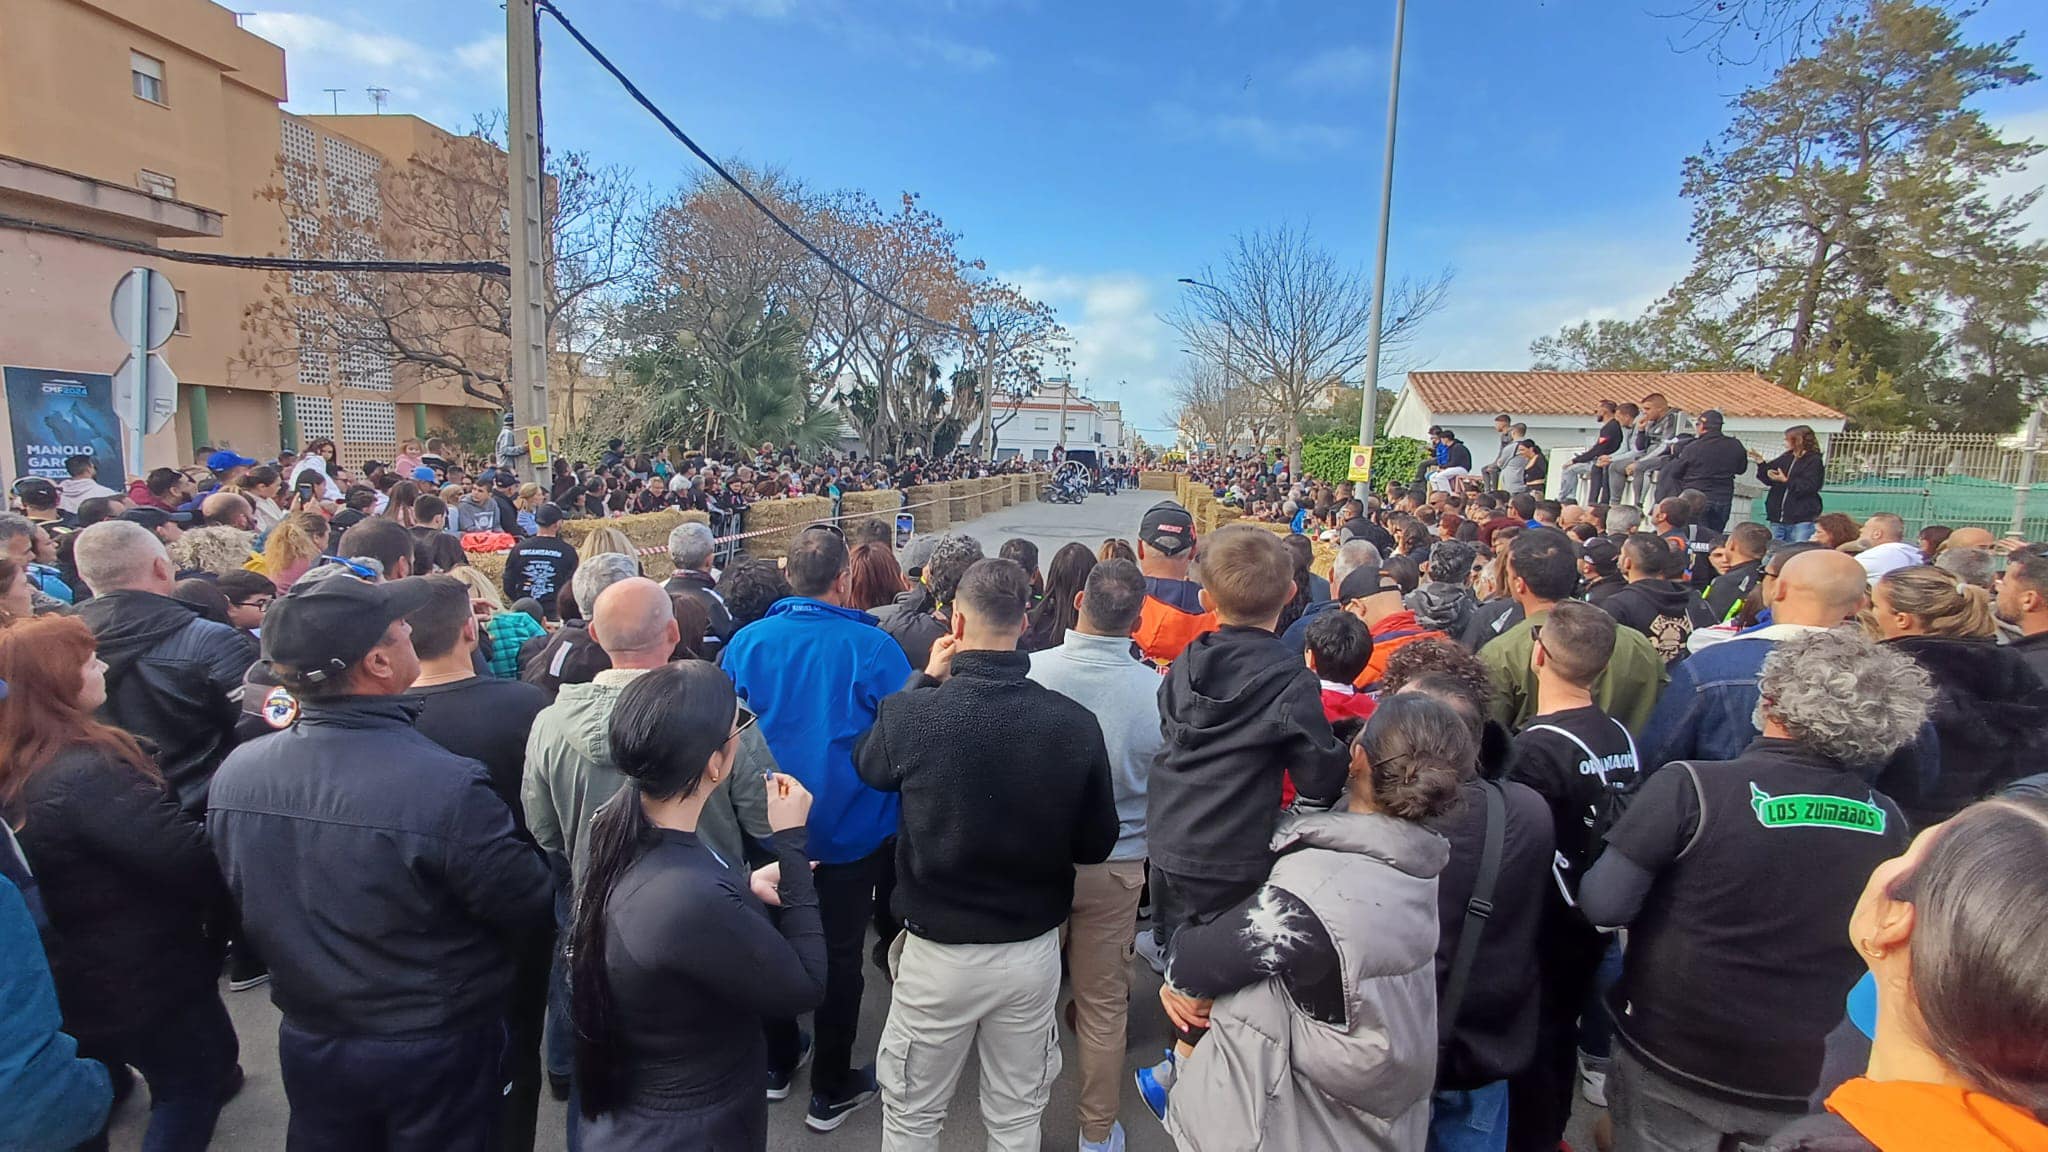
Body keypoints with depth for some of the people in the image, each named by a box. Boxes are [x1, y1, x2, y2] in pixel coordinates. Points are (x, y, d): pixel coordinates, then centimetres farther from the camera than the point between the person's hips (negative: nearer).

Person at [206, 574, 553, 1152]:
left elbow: (243, 901, 4)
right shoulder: (447, 786, -34)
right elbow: (528, 910, -21)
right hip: (436, 1049, -5)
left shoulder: (233, 774, -13)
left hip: (308, 1042, 5)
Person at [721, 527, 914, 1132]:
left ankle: (776, 1060, 43)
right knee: (839, 955, 13)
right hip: (849, 832, -3)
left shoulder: (747, 641, -10)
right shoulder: (872, 647, -20)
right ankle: (831, 1090, 28)